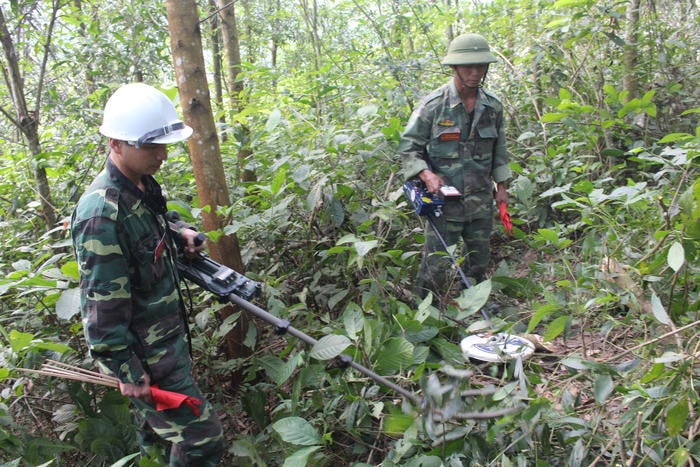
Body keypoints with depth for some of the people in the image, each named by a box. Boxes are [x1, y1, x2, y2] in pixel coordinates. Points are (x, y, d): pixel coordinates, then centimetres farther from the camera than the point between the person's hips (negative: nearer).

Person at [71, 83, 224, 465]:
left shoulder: (142, 185, 0)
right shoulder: (103, 212, -29)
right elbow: (102, 304, -25)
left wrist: (179, 232, 3)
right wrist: (125, 371, -19)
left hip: (166, 333, 9)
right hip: (144, 355, -9)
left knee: (157, 419, 30)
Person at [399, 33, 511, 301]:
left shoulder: (493, 106, 5)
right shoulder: (433, 105, -11)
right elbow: (408, 148, -6)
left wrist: (501, 186, 16)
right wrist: (426, 175, -22)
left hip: (481, 199, 5)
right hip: (444, 197, -5)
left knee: (479, 261, 17)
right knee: (437, 264, -4)